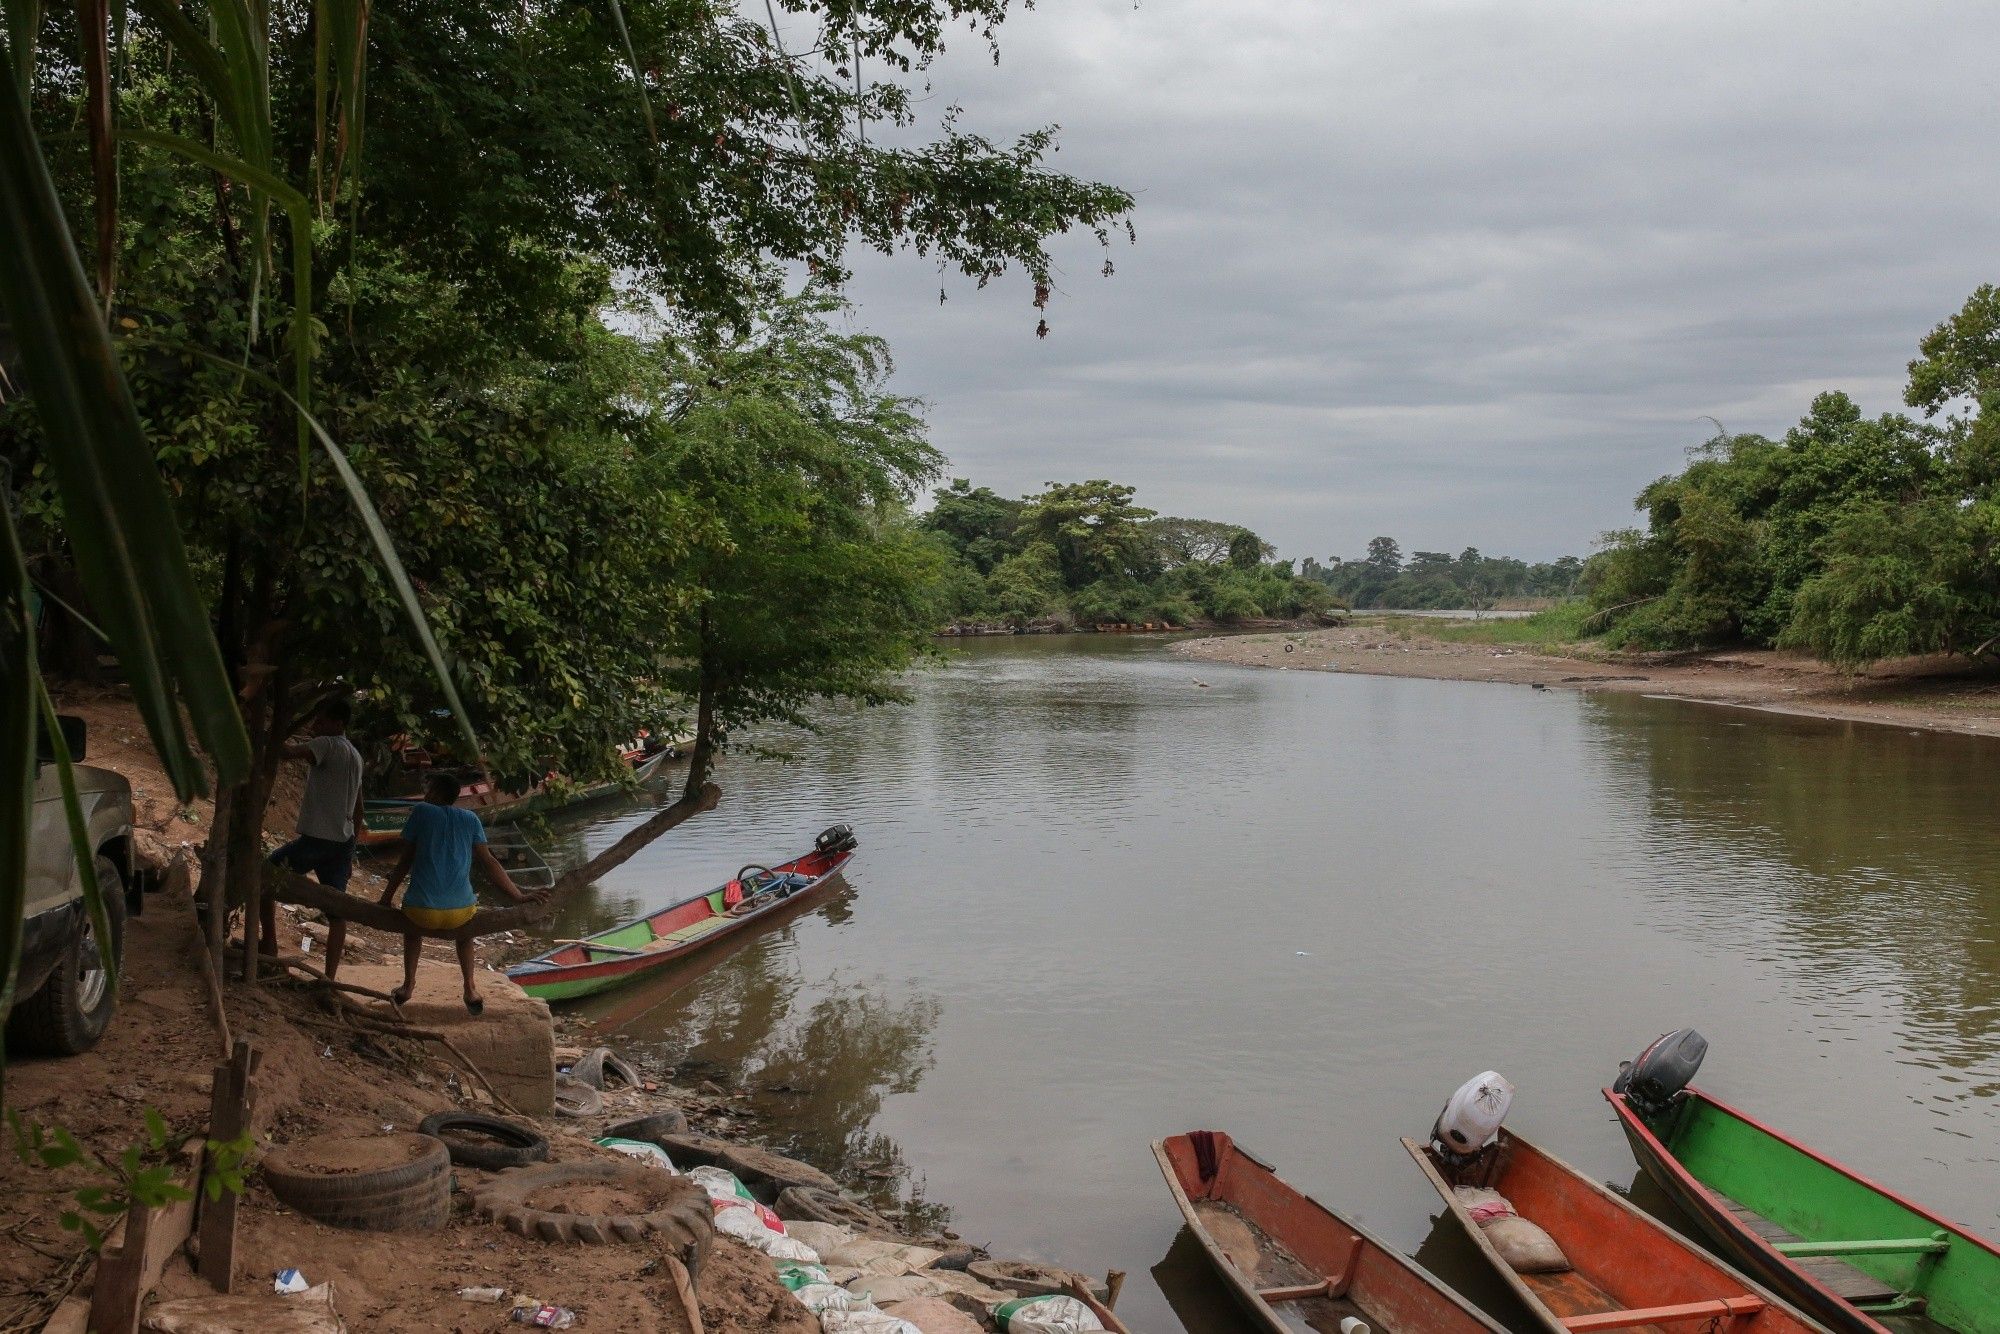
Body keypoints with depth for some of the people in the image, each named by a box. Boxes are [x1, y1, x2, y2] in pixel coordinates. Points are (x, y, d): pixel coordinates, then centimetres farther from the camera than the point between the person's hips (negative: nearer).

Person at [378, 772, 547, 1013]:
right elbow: (489, 863, 6)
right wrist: (520, 897, 11)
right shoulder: (470, 819, 10)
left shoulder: (421, 812, 5)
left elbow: (406, 860, 8)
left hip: (423, 913, -1)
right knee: (464, 928, 37)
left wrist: (387, 896, 20)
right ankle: (471, 989, 27)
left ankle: (408, 985, 31)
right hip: (460, 912, 1)